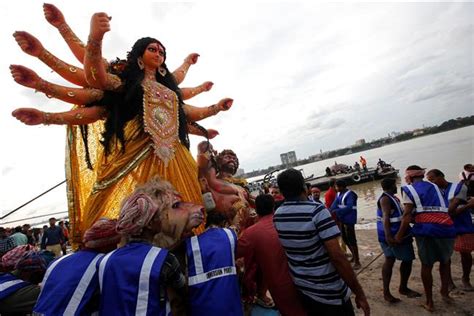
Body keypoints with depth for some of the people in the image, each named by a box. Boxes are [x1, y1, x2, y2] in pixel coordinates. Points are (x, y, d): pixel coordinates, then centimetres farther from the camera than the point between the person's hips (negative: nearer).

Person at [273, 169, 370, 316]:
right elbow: (337, 257, -24)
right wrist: (359, 292, -15)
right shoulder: (316, 211, -24)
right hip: (330, 294, -5)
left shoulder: (276, 216, -5)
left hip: (301, 291, 5)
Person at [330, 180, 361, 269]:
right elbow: (335, 204, 1)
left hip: (349, 220, -9)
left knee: (351, 240, 0)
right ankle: (354, 255, 41)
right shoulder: (339, 194, 7)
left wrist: (337, 211, -30)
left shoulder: (350, 194, -18)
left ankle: (357, 262, 15)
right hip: (342, 220, 9)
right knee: (345, 239, 20)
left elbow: (349, 207, -27)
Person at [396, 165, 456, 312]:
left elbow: (407, 215, -4)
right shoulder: (434, 187, 21)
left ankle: (429, 302, 19)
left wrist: (399, 235, 2)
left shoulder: (409, 189, 4)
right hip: (447, 227, 4)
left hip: (426, 229, -4)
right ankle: (445, 292, 31)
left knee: (426, 265, 10)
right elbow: (436, 209, 18)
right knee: (445, 261, 28)